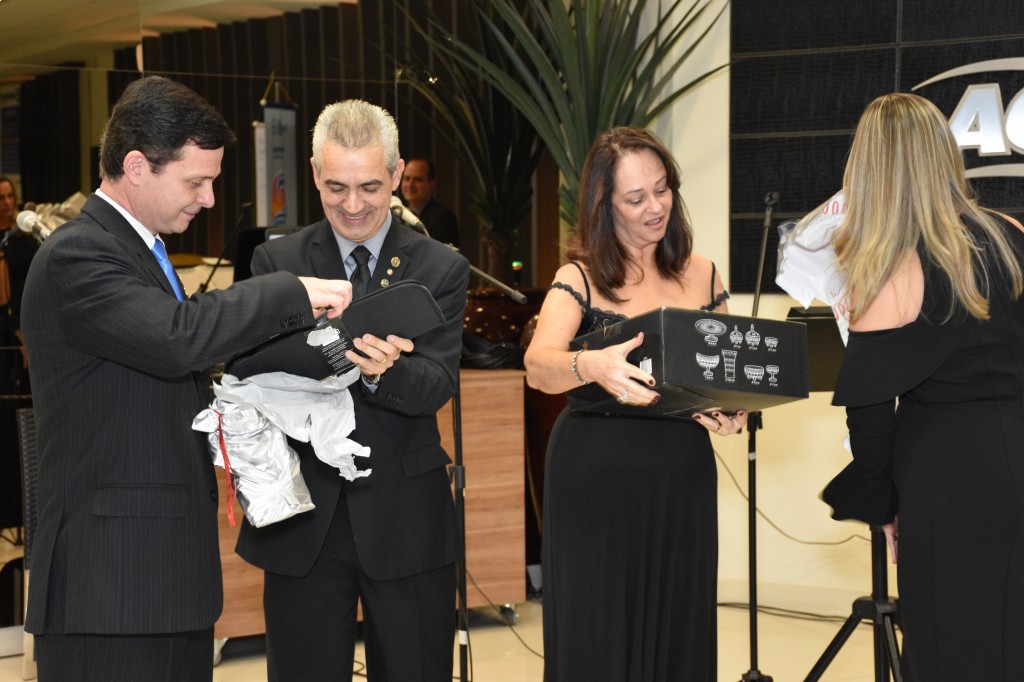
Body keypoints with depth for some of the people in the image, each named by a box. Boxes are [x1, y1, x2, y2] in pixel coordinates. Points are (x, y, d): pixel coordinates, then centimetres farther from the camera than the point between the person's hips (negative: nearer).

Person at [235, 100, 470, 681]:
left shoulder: (441, 269, 0)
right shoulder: (277, 262, 3)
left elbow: (437, 387, -12)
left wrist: (381, 371, -34)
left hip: (405, 519, 0)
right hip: (304, 516, 1)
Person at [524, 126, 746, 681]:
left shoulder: (701, 276, 9)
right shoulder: (580, 279, -3)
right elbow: (538, 366, -19)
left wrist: (733, 411, -10)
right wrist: (592, 366, -41)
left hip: (682, 475, 3)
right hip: (596, 478, -3)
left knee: (676, 630, 6)